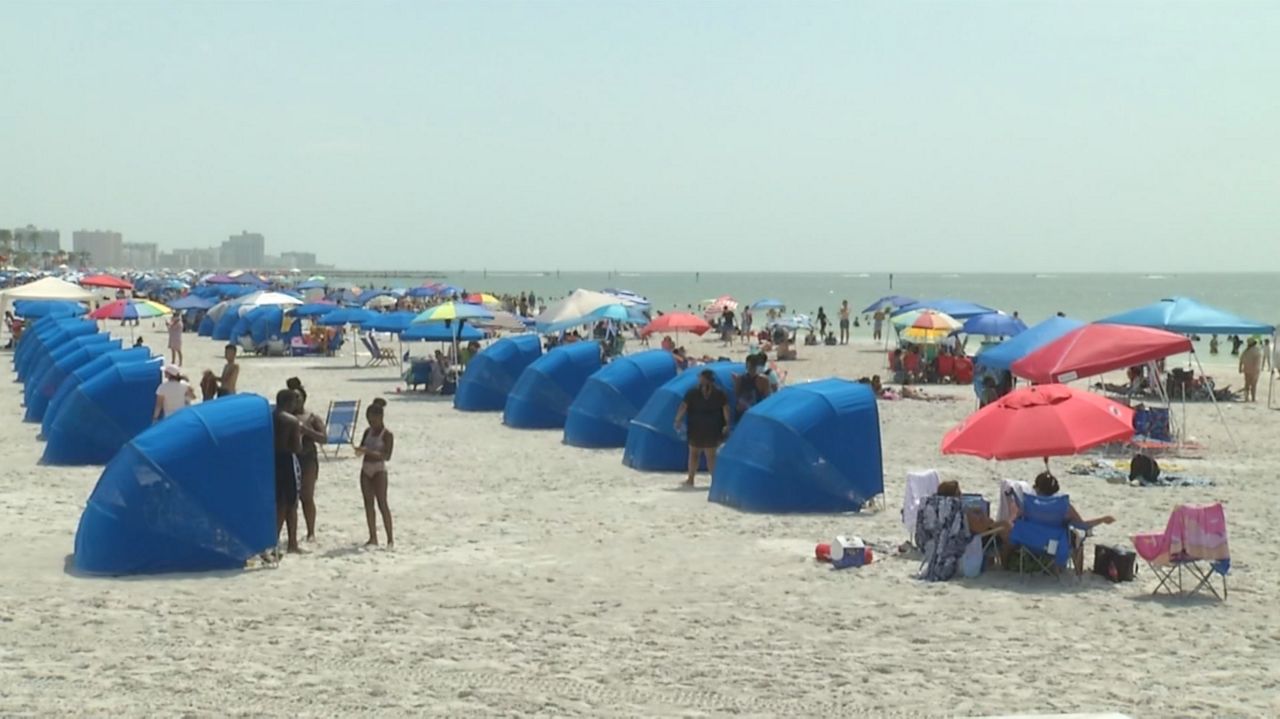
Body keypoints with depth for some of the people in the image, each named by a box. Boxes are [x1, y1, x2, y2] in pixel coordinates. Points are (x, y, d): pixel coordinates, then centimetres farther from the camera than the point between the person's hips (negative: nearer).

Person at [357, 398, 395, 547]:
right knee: (368, 503, 6)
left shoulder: (387, 434, -9)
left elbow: (387, 456, -16)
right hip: (366, 469, 7)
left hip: (379, 469, -7)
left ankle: (390, 538, -4)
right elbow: (362, 446, 16)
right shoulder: (368, 431, 9)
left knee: (382, 504, -7)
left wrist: (370, 452, -27)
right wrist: (360, 450, -8)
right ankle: (373, 537, 11)